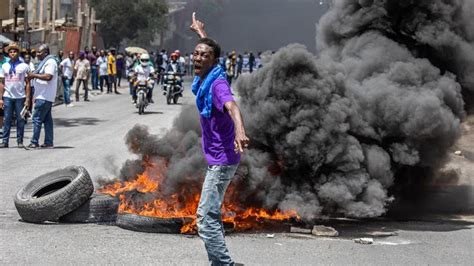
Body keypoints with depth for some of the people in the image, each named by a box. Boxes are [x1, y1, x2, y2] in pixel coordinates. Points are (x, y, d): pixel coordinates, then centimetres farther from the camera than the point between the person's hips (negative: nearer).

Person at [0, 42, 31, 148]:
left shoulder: (24, 66, 3)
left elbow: (27, 84, 2)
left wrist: (27, 99, -4)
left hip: (20, 97, -1)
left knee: (20, 120, 1)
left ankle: (20, 141, 8)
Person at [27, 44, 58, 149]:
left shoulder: (50, 62, -14)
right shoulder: (45, 62, 19)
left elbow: (48, 76, -26)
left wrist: (34, 75, -18)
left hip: (44, 97, -10)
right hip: (43, 96, 10)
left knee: (37, 119, -9)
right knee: (47, 120, 10)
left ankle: (34, 142, -7)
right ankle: (49, 142, 11)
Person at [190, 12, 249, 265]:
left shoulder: (217, 84, -22)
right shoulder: (204, 79, 4)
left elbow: (231, 106, -44)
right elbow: (208, 47, 27)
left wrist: (239, 132, -63)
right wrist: (200, 32, 46)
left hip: (221, 160, -10)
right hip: (216, 158, 10)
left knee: (205, 218, -14)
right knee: (211, 214, 19)